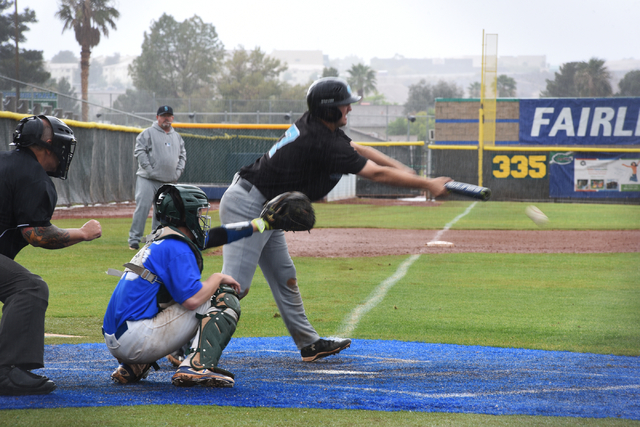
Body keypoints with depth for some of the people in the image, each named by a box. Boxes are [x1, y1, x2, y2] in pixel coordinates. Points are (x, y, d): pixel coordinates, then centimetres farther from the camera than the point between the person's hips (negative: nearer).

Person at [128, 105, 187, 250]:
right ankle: (134, 239, -8)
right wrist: (149, 169, -14)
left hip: (168, 182, 5)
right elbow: (139, 151, -8)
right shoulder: (148, 133, -1)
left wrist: (178, 171, 7)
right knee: (142, 207, -11)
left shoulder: (177, 136, 17)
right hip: (147, 180, -5)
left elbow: (183, 155, 22)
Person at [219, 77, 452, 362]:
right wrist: (428, 185, -15)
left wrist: (399, 167, 4)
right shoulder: (323, 143, -23)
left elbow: (357, 149, 16)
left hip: (265, 210, 11)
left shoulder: (313, 124, 5)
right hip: (247, 207, -11)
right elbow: (375, 174, -21)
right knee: (235, 284, -15)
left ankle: (309, 343, 21)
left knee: (284, 277, 14)